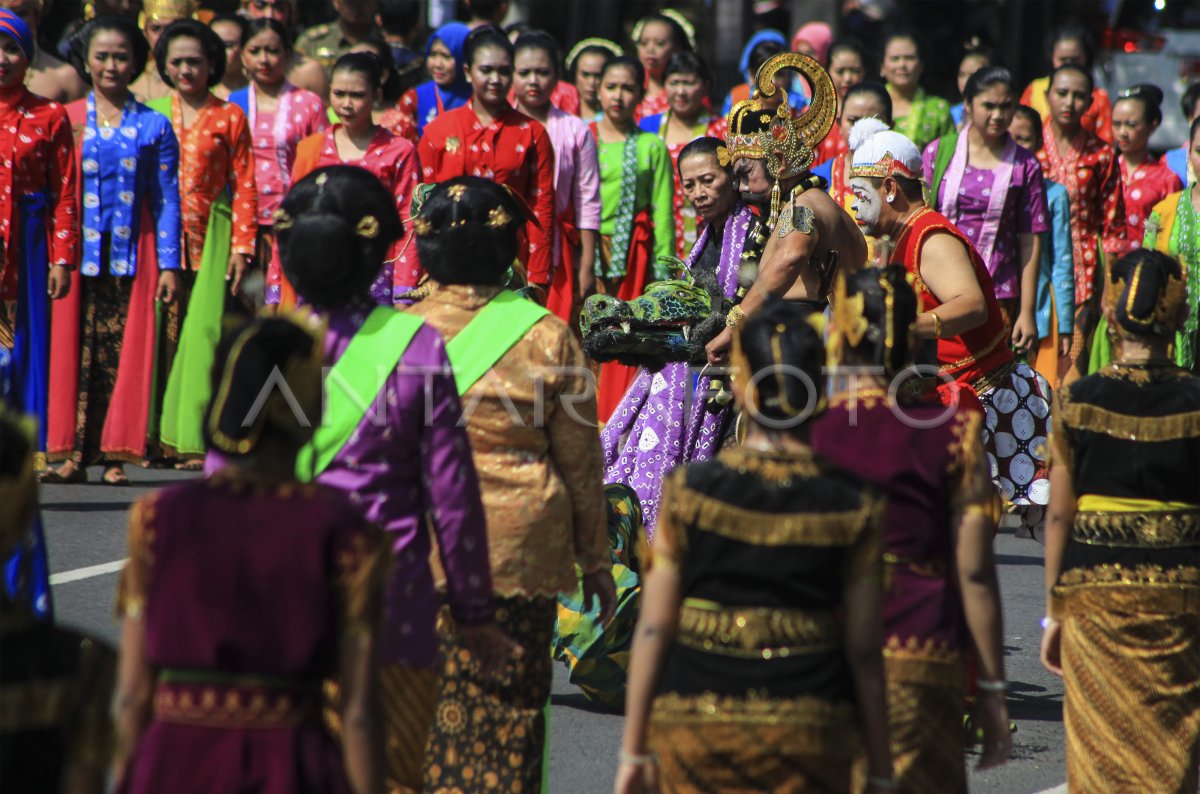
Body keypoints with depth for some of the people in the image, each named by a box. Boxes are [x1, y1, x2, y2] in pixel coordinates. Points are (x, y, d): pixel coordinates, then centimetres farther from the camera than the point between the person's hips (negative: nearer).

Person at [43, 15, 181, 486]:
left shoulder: (153, 126, 6)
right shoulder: (66, 121, 8)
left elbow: (167, 199, 6)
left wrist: (168, 265, 0)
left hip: (132, 258, 0)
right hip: (79, 257, 0)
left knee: (125, 354, -1)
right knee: (75, 352, -3)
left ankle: (114, 455, 3)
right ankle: (72, 454, -1)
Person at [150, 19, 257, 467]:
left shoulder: (228, 118, 5)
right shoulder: (151, 114, 12)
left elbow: (244, 186, 3)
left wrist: (242, 245, -5)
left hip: (210, 240, -2)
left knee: (201, 333, -8)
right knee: (161, 334, 0)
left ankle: (194, 438, -7)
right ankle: (158, 435, 5)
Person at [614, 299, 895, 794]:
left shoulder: (690, 492, -5)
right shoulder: (852, 509, -4)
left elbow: (654, 628, -5)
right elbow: (863, 649, -2)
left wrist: (634, 750, 2)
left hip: (696, 726, 1)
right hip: (808, 732, 0)